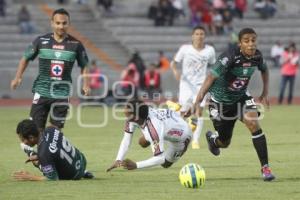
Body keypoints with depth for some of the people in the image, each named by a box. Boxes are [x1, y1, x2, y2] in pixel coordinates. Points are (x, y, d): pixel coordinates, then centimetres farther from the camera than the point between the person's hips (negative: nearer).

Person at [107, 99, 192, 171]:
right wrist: (118, 160, -31)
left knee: (165, 164, 5)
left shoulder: (152, 128, -47)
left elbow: (160, 158, -43)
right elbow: (126, 139, -21)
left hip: (181, 135, -6)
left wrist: (136, 165, -47)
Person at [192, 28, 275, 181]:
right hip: (221, 100, -3)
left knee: (253, 124, -24)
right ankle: (212, 138, 51)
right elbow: (211, 77, -33)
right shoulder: (230, 58, -30)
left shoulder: (257, 56, -12)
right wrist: (198, 101, -40)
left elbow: (264, 70, 12)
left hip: (242, 97, 3)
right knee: (224, 142, 10)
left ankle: (265, 168, -18)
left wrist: (265, 93, 4)